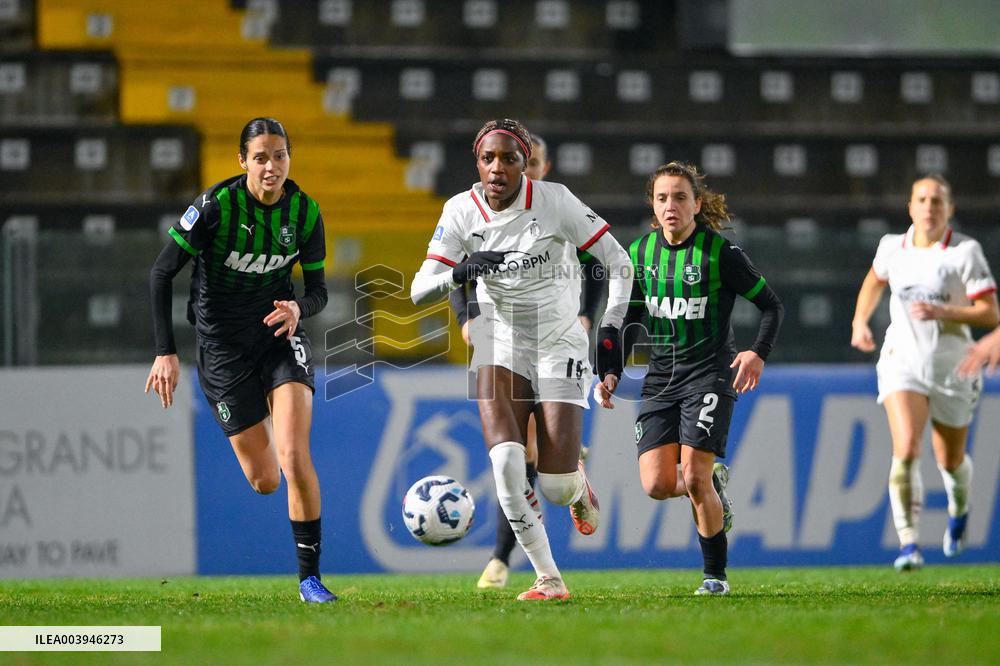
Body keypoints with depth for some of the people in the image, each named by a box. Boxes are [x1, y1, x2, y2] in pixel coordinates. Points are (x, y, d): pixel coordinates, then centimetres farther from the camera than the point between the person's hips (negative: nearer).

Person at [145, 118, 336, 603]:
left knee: (294, 458, -19)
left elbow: (318, 291, 1)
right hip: (223, 346, -1)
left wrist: (298, 308, -24)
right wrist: (165, 352, -18)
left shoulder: (305, 212, -8)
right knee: (264, 480, 3)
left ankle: (310, 576, -8)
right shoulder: (216, 205, -18)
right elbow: (161, 273, -14)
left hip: (279, 333, 1)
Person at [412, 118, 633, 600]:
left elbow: (618, 261, -7)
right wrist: (460, 272, -32)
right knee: (506, 460, -23)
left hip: (559, 343, -2)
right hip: (499, 343, 2)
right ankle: (548, 579, -11)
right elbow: (419, 290, -12)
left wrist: (612, 328, -15)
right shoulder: (461, 212, -7)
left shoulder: (553, 200, -14)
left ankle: (579, 485, 33)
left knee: (556, 488, -7)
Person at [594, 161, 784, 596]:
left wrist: (759, 353, -17)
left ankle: (716, 575, 3)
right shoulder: (640, 253, 6)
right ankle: (715, 484, 26)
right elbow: (627, 319, 16)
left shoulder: (720, 252, -8)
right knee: (657, 486, -8)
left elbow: (771, 305, -1)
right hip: (660, 377, 5)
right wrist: (611, 373, 4)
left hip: (709, 374, -5)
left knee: (694, 478, -15)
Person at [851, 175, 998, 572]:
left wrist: (942, 312, -25)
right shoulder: (893, 247, 2)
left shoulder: (966, 252, -9)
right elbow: (874, 281, 26)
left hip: (952, 367, -1)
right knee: (906, 449, -21)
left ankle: (958, 510, 49)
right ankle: (908, 544, -22)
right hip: (902, 361, 1)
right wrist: (860, 322, 13)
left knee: (950, 461, 14)